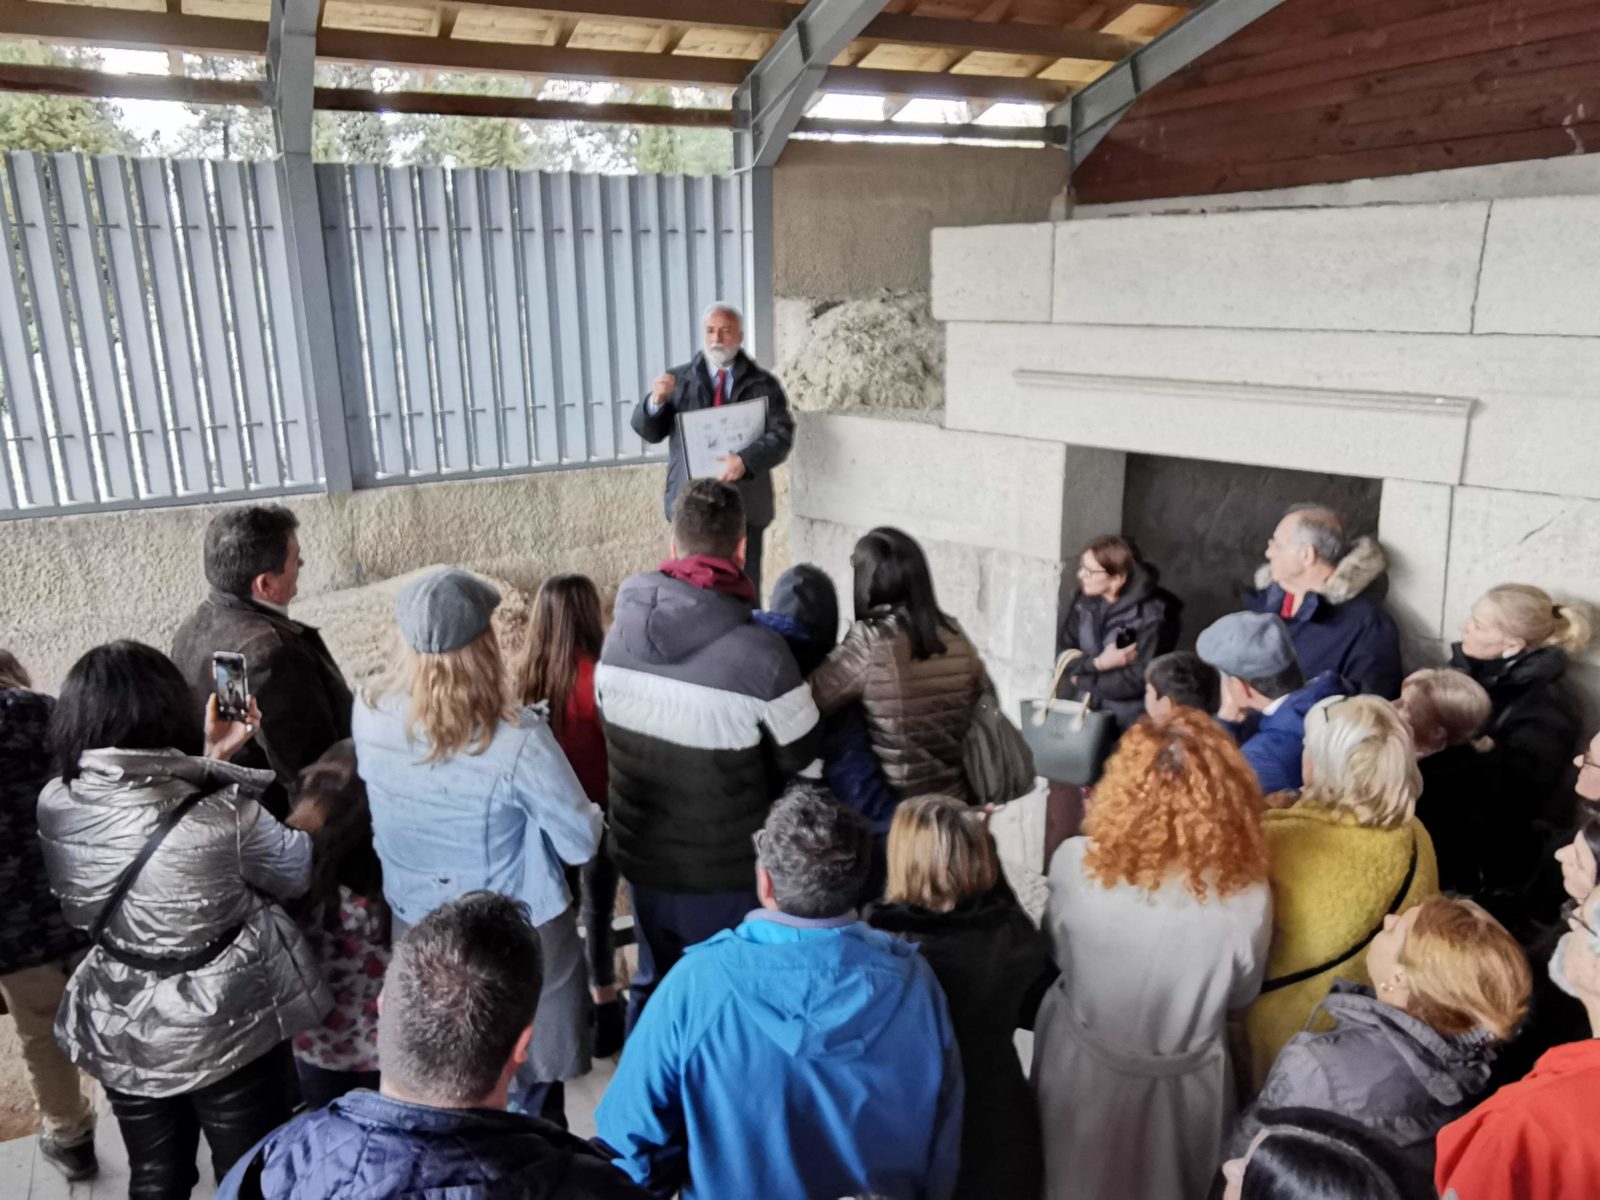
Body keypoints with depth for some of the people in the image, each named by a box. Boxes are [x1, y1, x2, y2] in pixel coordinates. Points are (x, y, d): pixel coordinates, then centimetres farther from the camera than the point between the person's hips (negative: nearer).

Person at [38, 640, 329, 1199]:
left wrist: (210, 757, 3)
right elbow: (295, 874, -8)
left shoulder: (54, 805, -14)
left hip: (120, 1032, 5)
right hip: (228, 1029, -5)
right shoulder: (223, 813, -29)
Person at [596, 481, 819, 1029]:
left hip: (640, 856, 5)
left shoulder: (619, 634, -9)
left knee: (652, 986, 25)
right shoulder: (760, 653, -25)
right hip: (726, 871, -5)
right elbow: (800, 755, -10)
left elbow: (614, 728, 5)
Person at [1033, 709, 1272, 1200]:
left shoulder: (1076, 864, -29)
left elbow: (1057, 955, -7)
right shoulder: (1247, 899, -28)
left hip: (1083, 1066, 0)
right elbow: (1240, 999, -7)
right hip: (1184, 1084, 0)